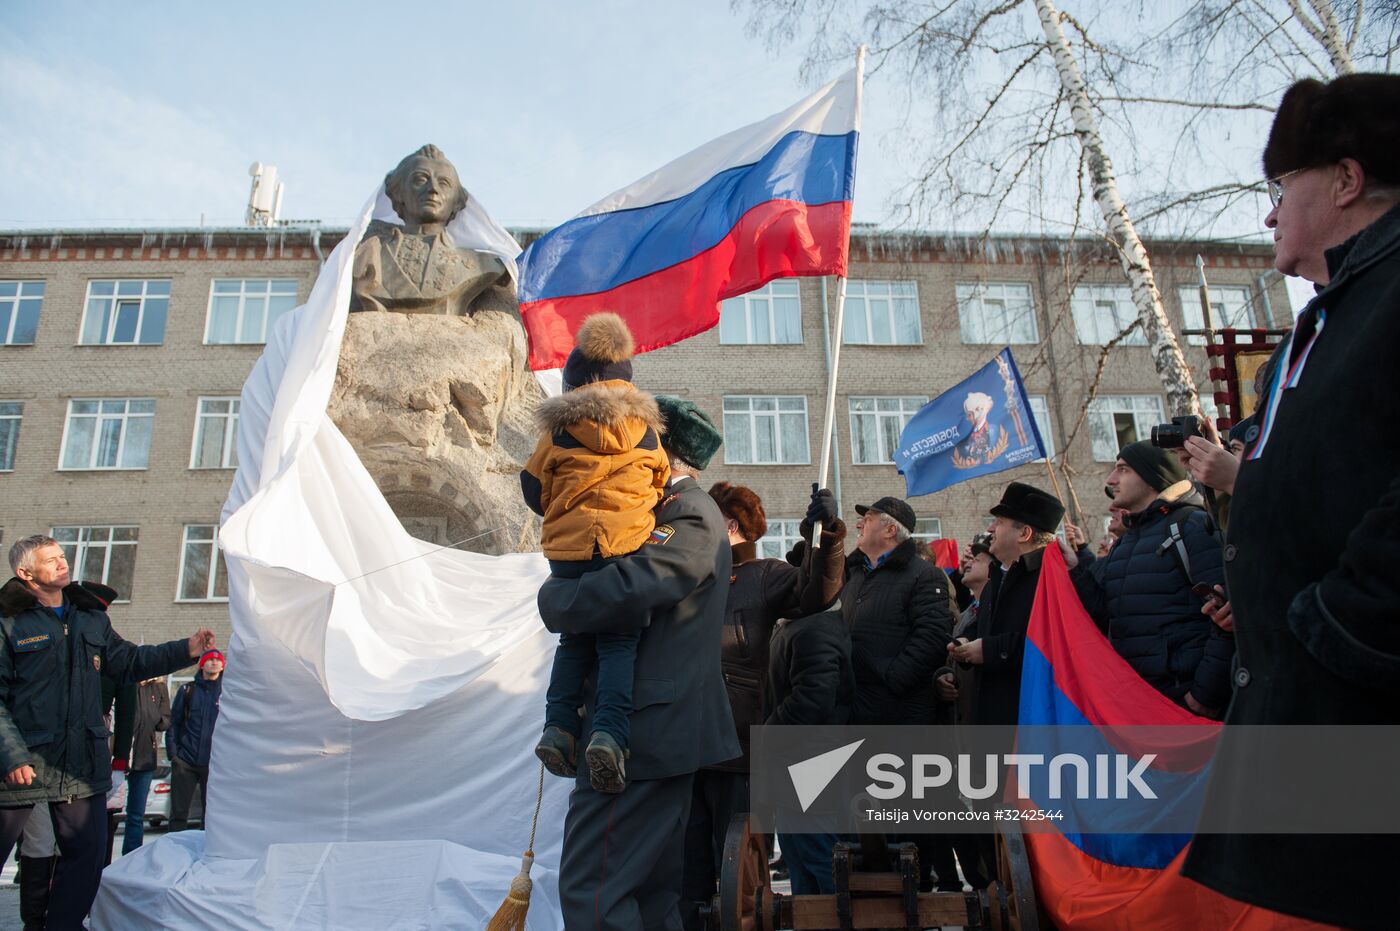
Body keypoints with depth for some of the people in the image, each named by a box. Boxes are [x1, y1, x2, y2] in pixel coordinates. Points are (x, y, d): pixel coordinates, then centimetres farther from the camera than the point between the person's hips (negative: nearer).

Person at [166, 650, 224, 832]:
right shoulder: (187, 690, 8)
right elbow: (174, 722, 6)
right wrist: (172, 752, -4)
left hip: (215, 762, 0)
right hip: (185, 761, 0)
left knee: (212, 813, 5)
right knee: (178, 812, 3)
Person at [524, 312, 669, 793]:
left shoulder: (559, 426, 6)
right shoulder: (644, 423, 9)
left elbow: (534, 486, 11)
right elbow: (661, 479, 18)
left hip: (567, 549, 1)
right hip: (626, 543, -1)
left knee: (574, 639, 16)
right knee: (620, 641, 1)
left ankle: (559, 724, 1)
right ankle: (610, 732, -19)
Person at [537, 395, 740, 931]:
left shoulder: (691, 515, -13)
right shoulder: (677, 511, 20)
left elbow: (628, 590, -29)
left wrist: (554, 598, -12)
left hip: (645, 729, -11)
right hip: (661, 730, 11)